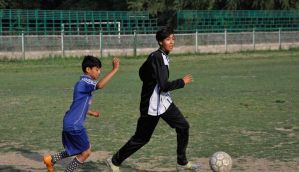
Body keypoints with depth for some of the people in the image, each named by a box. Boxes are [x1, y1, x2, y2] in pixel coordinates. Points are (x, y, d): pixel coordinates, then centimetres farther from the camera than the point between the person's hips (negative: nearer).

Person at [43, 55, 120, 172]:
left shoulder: (83, 83, 16)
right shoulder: (85, 81, -16)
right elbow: (100, 85, -37)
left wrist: (91, 113, 23)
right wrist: (114, 69, -36)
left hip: (70, 123, 10)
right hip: (74, 125, -10)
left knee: (78, 150, 23)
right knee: (86, 152, 3)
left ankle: (51, 159, 22)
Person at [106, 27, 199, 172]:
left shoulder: (163, 56, 8)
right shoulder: (157, 58, -22)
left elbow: (142, 72, 21)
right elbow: (164, 85, -26)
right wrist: (182, 82, -14)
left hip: (165, 102, 9)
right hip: (152, 105, -9)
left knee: (183, 126, 4)